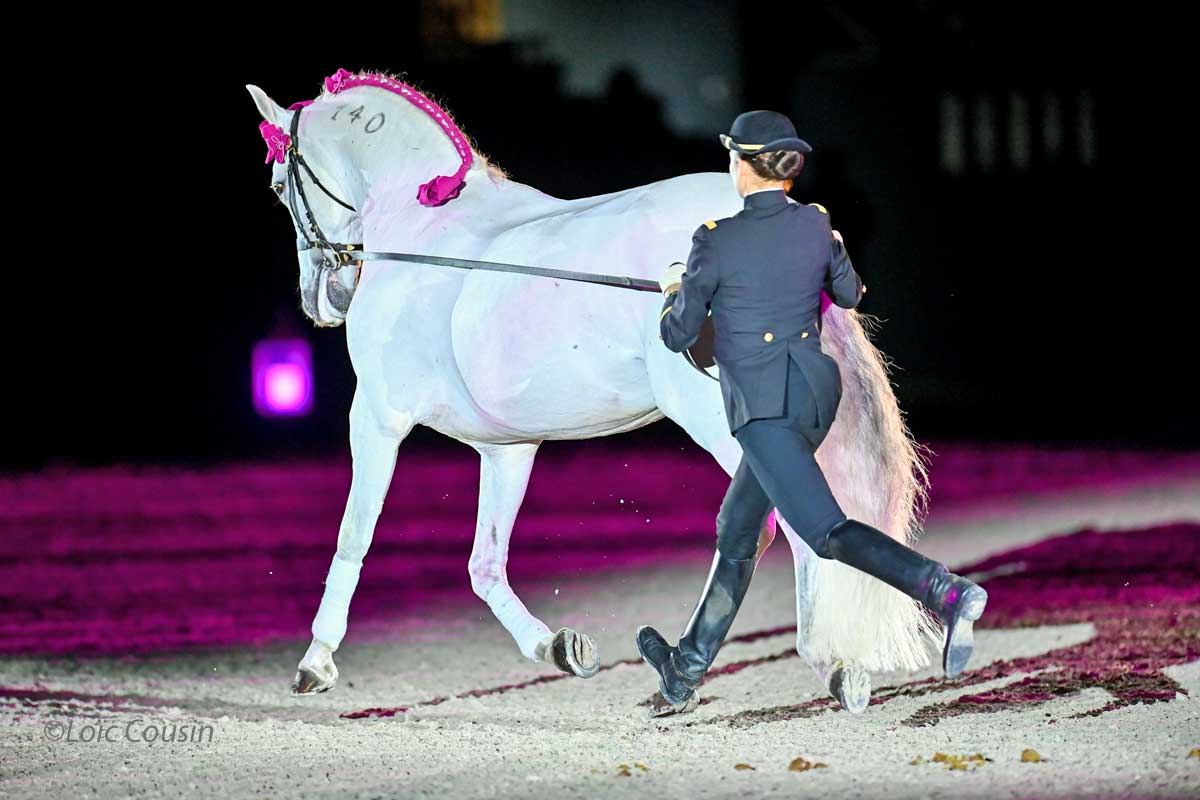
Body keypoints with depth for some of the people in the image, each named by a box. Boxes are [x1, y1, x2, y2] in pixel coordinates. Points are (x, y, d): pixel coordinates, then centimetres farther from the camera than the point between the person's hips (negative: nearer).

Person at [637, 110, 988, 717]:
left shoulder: (716, 240, -10)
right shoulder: (816, 225, 4)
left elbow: (678, 335, -1)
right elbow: (848, 294, 21)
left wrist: (675, 289, 21)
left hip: (763, 404, -8)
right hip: (814, 389, 8)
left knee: (828, 531, -16)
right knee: (735, 533, 17)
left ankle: (946, 592, -36)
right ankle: (685, 675, 26)